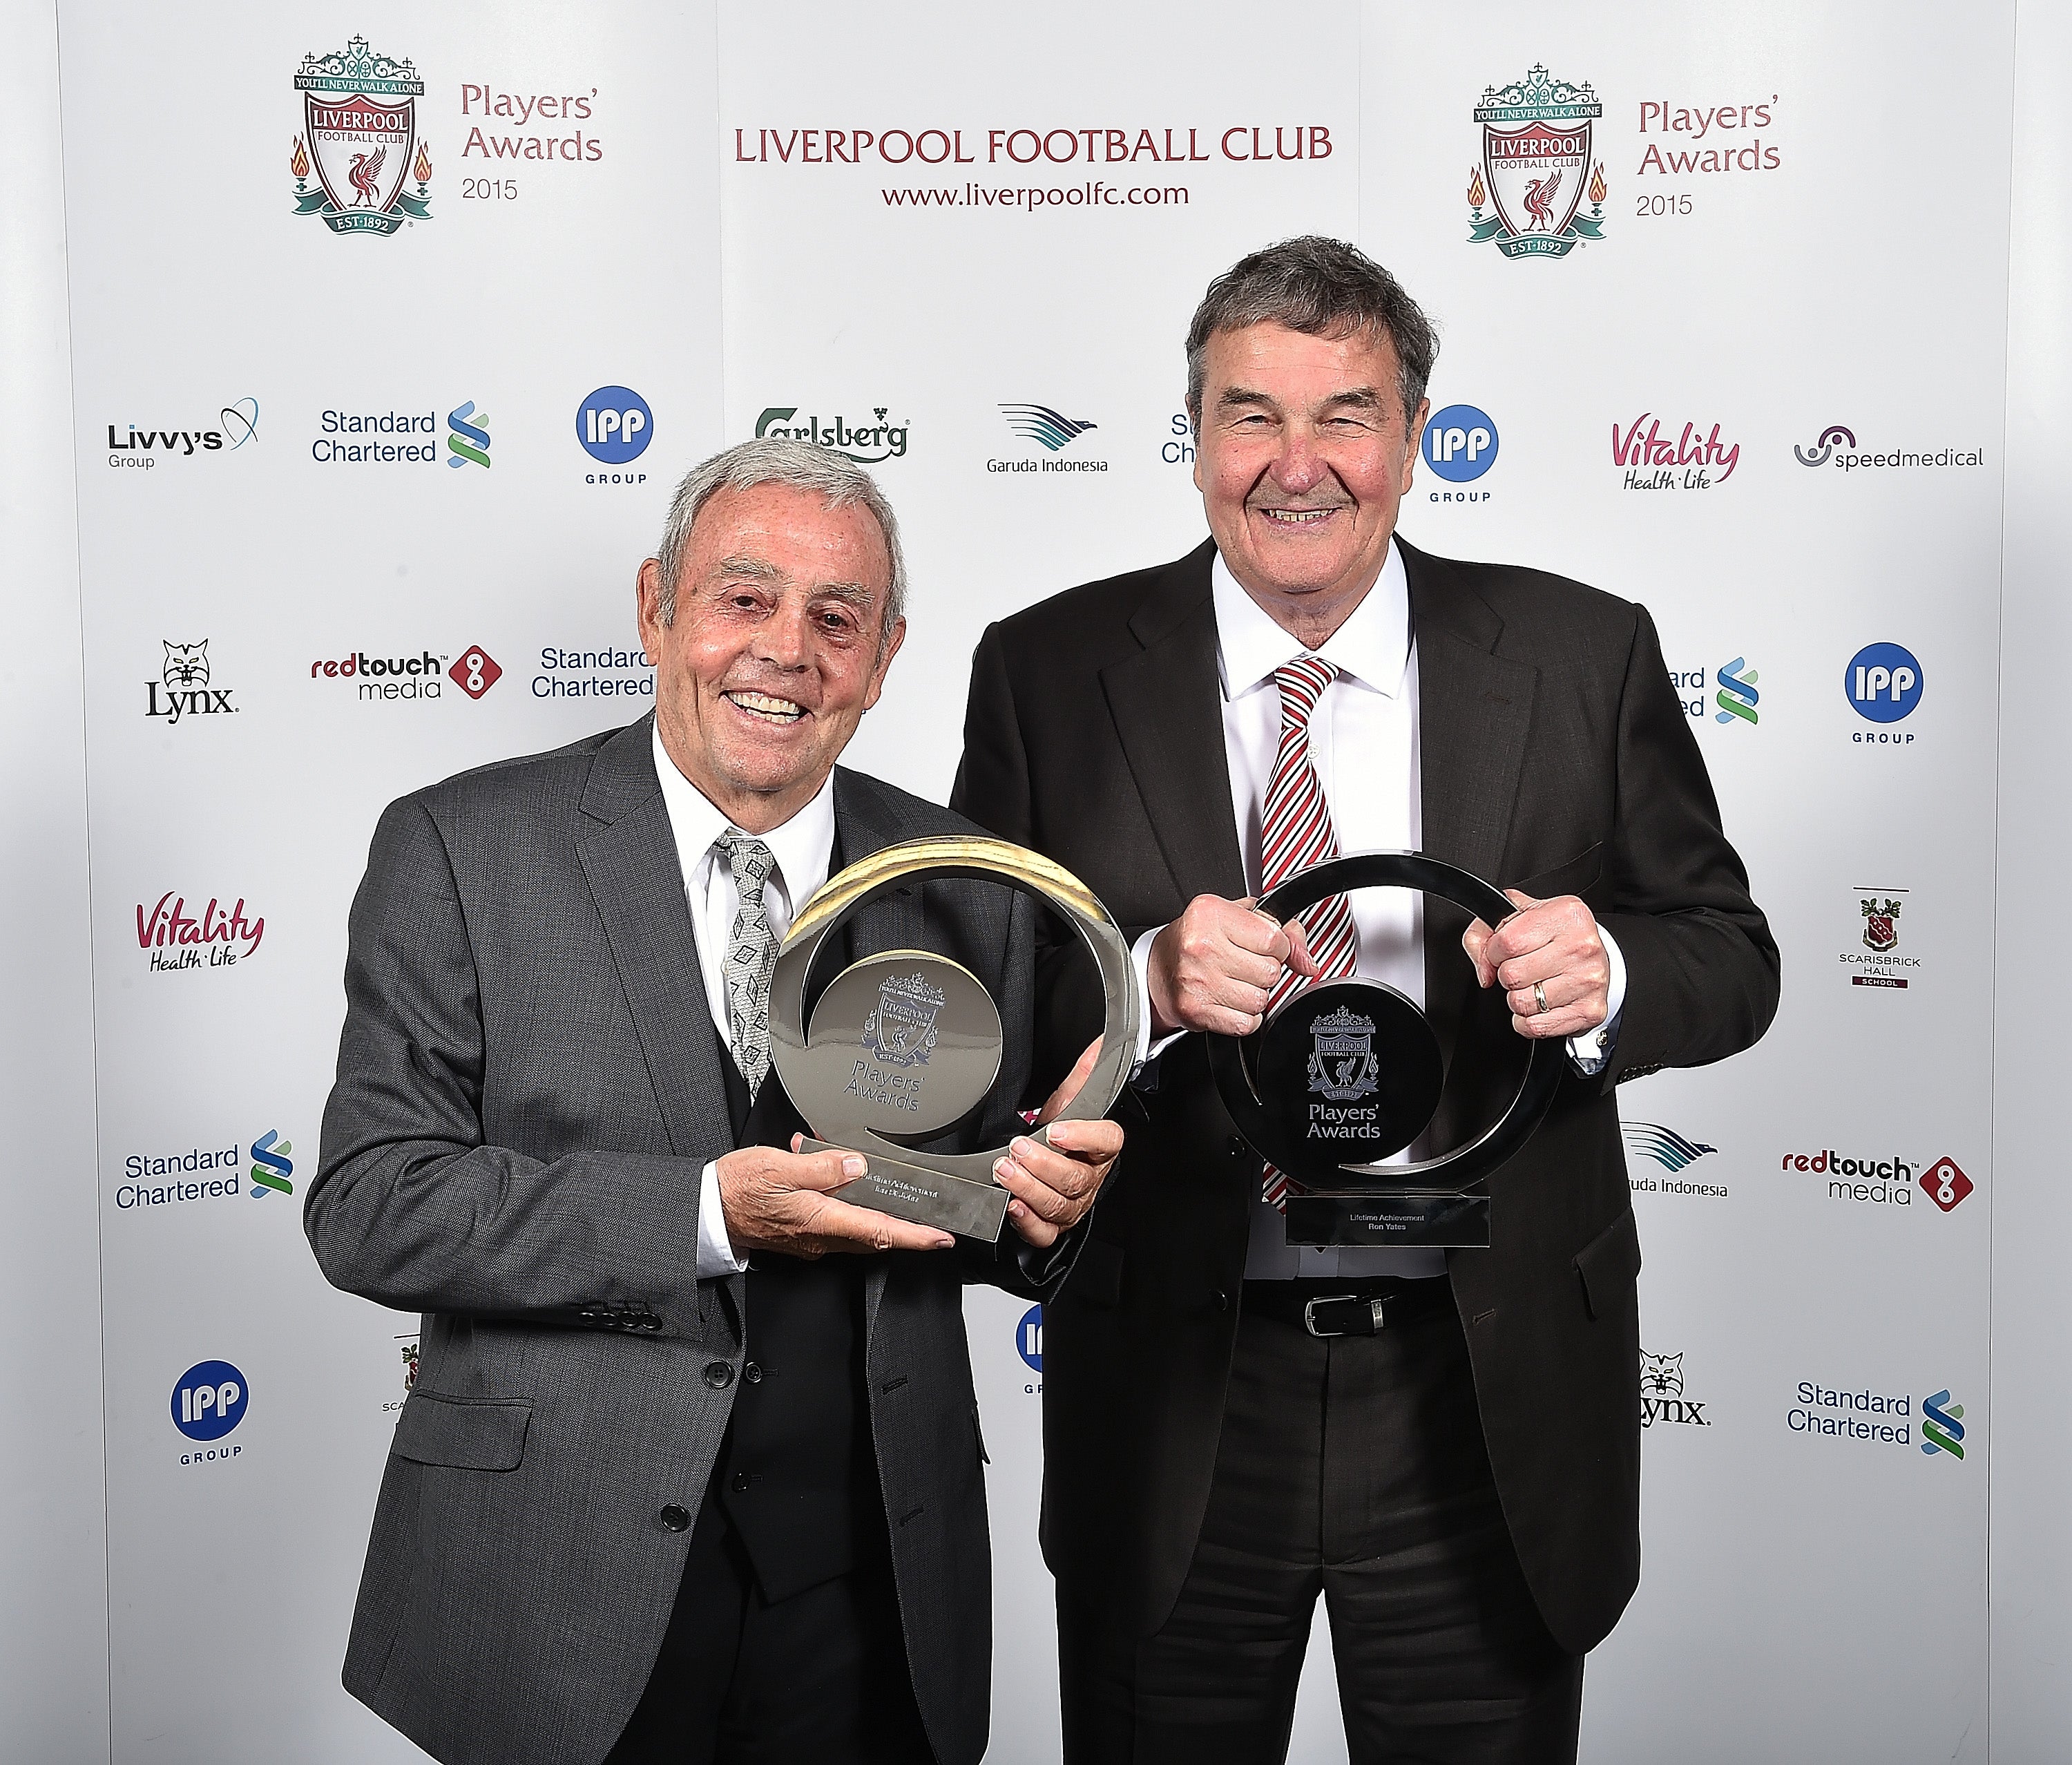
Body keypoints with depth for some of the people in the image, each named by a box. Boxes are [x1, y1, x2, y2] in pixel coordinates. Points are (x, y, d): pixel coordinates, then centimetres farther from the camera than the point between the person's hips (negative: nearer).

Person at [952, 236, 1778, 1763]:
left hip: (1491, 1393, 1)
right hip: (1176, 1393, 0)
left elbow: (1732, 955, 2)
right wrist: (1142, 979, -25)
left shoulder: (1584, 656, -2)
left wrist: (1607, 974, -21)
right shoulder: (1048, 673, -3)